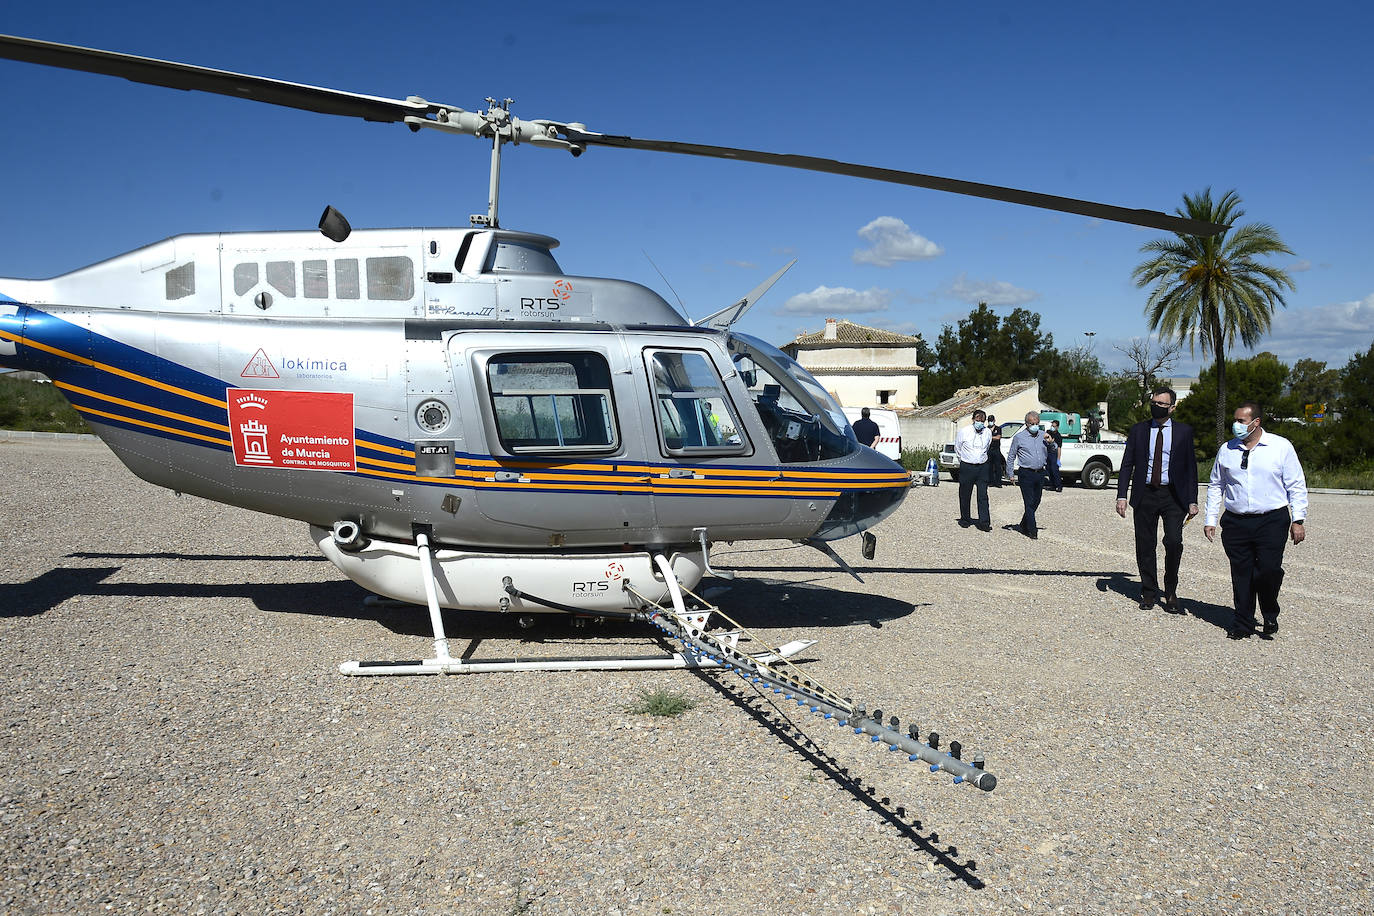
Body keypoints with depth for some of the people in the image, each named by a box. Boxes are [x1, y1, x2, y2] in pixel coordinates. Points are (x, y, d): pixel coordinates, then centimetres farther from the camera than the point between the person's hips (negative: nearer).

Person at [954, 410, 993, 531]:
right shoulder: (964, 432, -5)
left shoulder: (988, 433, 4)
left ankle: (984, 522, -5)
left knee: (983, 496, -4)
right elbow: (957, 448, 8)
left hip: (982, 467, 2)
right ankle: (965, 519, 21)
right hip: (967, 467, -2)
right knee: (965, 495, 7)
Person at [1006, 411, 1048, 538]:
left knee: (1036, 502, 10)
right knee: (1029, 503, -8)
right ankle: (1032, 531, -6)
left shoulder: (1042, 436, 12)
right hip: (1026, 474, -5)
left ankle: (1024, 526, 26)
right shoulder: (1019, 437, 0)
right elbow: (1011, 456, 5)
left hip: (1040, 474, 5)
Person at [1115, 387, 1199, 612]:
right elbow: (1127, 465, 7)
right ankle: (1149, 593, 18)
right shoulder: (1138, 430, 8)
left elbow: (1191, 467, 6)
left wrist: (1192, 501, 0)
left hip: (1173, 496, -1)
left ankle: (1171, 591, 5)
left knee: (1174, 541, -14)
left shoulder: (1184, 431, 5)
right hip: (1145, 494, 2)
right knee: (1145, 546, 4)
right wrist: (1122, 495, -2)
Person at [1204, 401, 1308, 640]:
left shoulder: (1281, 447, 3)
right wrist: (1210, 520, 12)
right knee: (1241, 573, 2)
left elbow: (1296, 486, 5)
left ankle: (1270, 617, 14)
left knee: (1269, 570, -12)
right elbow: (1215, 486, 16)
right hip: (1235, 521, 3)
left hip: (1272, 521, -2)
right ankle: (1243, 623, 15)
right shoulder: (1227, 450, 10)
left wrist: (1298, 520, -1)